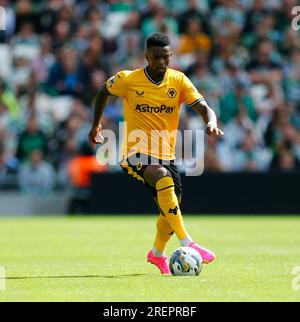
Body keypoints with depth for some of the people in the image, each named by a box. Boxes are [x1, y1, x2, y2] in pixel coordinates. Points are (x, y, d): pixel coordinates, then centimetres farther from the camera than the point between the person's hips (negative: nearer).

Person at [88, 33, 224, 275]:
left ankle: (157, 253, 44)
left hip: (166, 154, 5)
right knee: (164, 178, -35)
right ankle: (187, 244, -40)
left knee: (171, 211, 11)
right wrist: (96, 125, 18)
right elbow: (104, 92, 13)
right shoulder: (127, 80, -8)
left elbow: (204, 108, -11)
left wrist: (211, 123, -33)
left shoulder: (178, 81, -3)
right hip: (136, 152, -5)